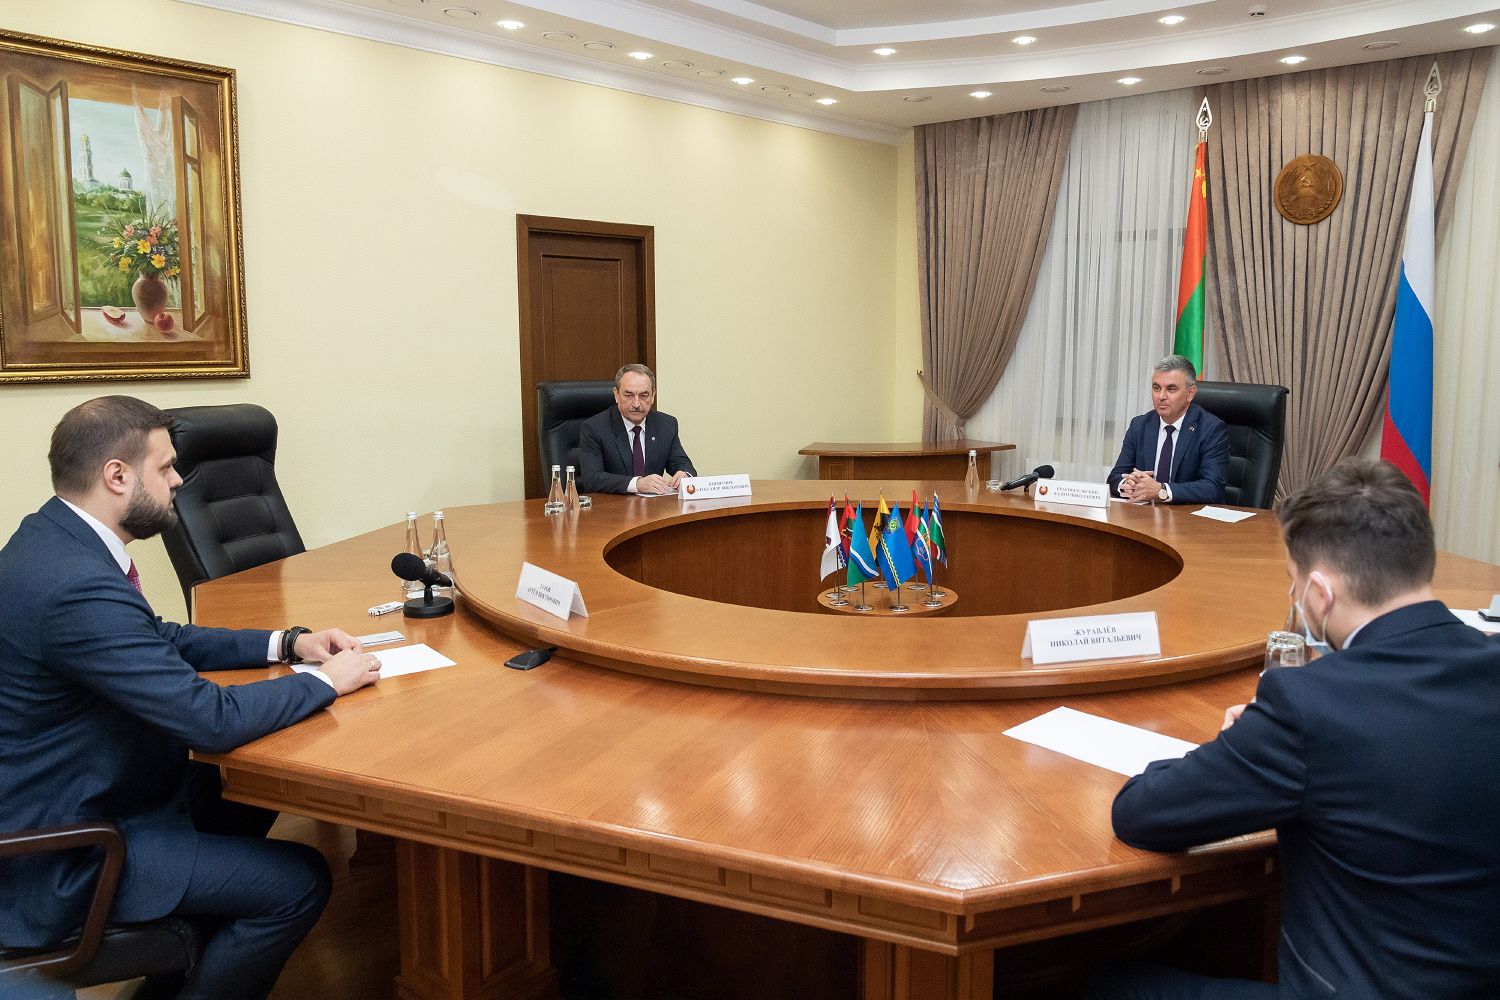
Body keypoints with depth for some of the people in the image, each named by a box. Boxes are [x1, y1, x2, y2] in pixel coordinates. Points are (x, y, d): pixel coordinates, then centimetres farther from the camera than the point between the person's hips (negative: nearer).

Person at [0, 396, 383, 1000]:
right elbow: (213, 720, -31)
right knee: (299, 882, -8)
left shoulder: (52, 539, 0)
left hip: (63, 797, 10)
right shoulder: (77, 586, -32)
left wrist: (287, 643, 3)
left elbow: (162, 641, 12)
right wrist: (327, 680, -15)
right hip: (67, 857, -10)